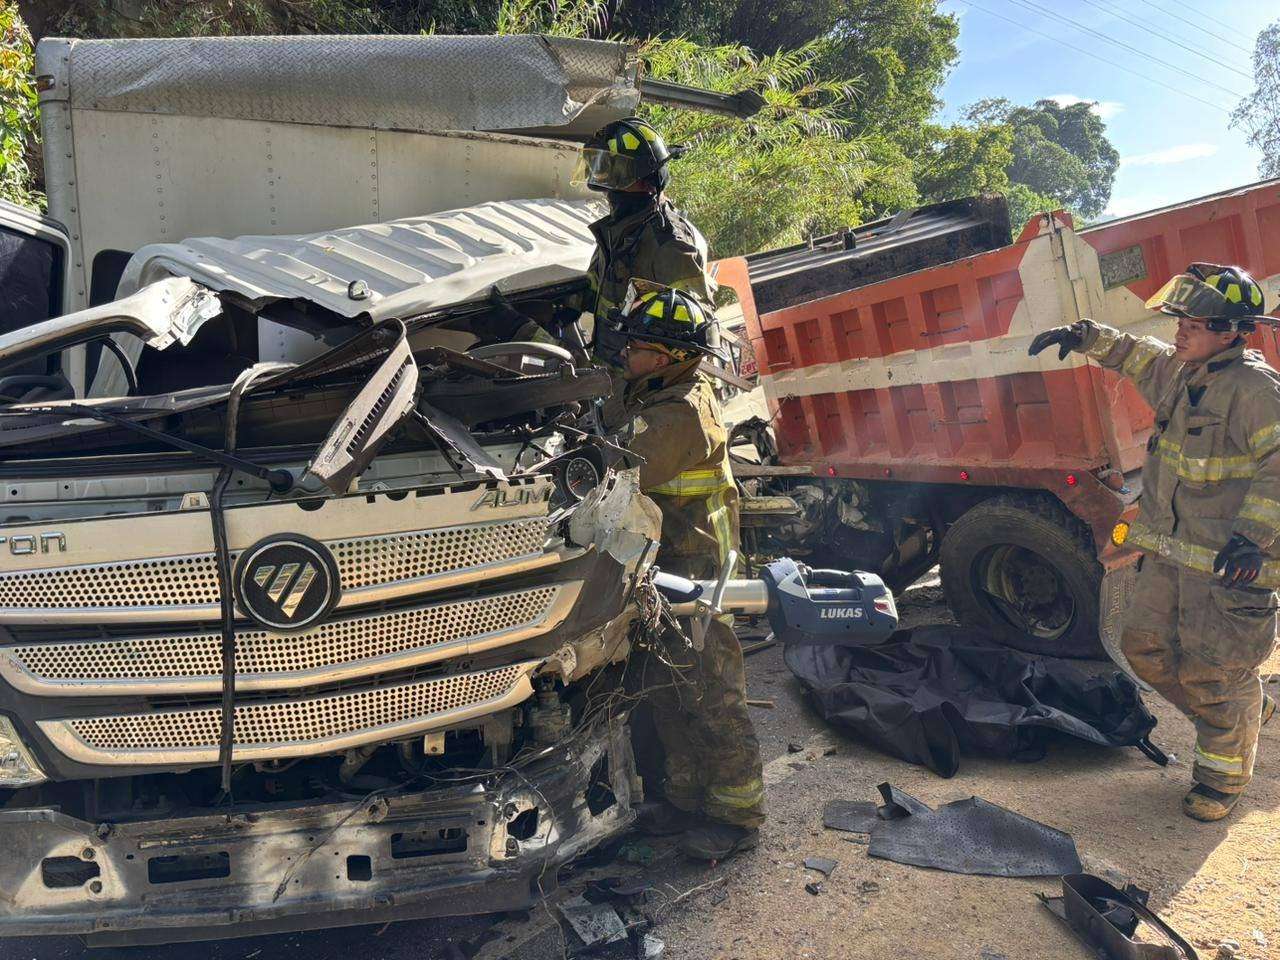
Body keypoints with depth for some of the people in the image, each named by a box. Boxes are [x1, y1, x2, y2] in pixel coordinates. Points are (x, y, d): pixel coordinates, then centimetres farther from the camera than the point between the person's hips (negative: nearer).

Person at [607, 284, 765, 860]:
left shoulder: (683, 414, -21)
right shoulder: (648, 399, 12)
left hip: (695, 578, -10)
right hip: (662, 574, 10)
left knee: (713, 697, 0)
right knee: (670, 695, 17)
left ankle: (738, 817, 15)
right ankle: (688, 798, 32)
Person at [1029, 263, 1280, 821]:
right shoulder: (1177, 372, 8)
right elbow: (1131, 354, 27)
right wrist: (1085, 337, 12)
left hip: (1229, 562, -8)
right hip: (1172, 551, 9)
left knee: (1213, 670, 2)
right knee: (1147, 646, 13)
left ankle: (1223, 778, 24)